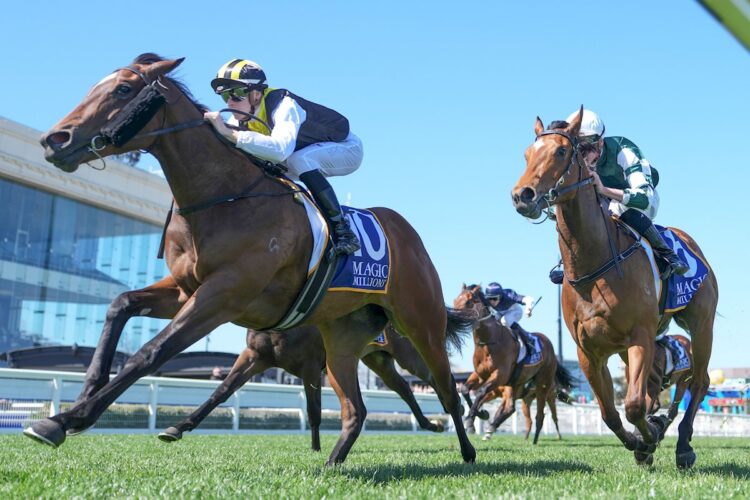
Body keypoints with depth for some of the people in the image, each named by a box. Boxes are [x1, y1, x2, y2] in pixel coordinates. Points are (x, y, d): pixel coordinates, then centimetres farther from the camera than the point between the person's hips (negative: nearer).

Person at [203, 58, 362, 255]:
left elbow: (281, 148, -53)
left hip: (346, 148, -8)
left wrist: (229, 133, -56)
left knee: (299, 160, -35)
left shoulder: (284, 105, -34)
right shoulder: (242, 118, -9)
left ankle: (343, 230, -29)